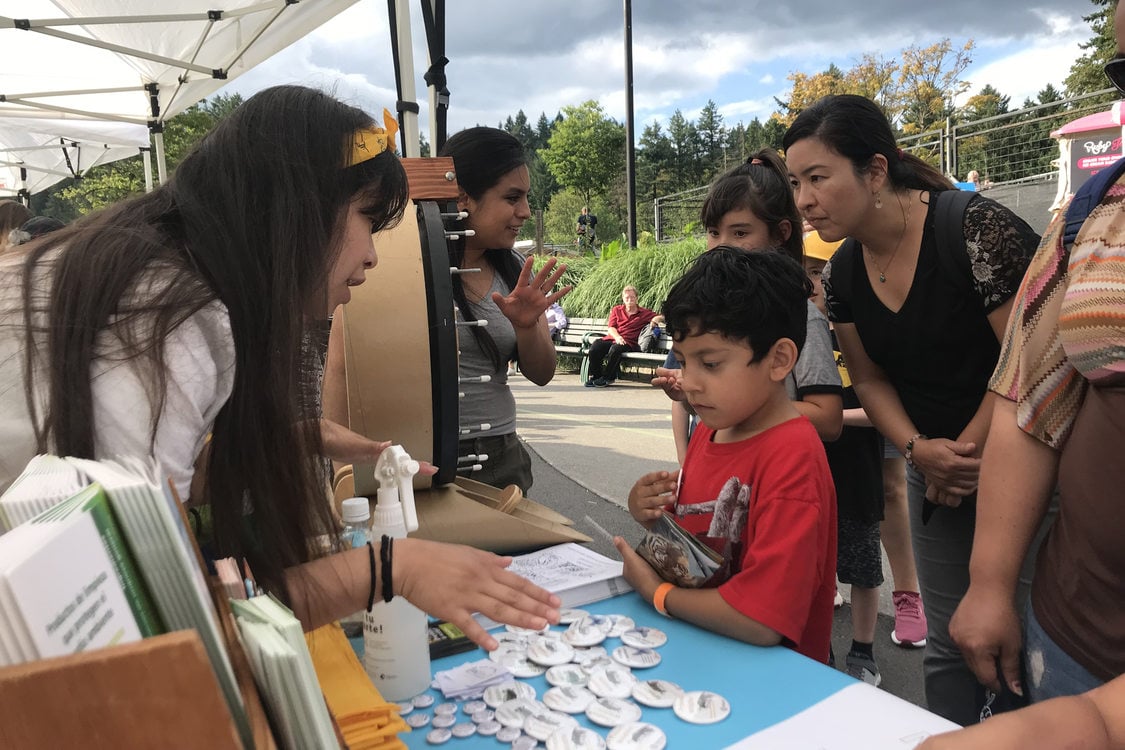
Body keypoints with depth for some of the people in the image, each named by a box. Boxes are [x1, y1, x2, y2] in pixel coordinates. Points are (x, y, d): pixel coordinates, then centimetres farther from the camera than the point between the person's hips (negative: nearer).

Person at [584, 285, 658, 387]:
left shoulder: (644, 313, 15)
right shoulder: (616, 310, 19)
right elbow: (611, 328, 7)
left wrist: (654, 319, -9)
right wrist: (617, 337, -14)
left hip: (628, 342, -2)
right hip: (612, 338, 2)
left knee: (615, 349, -38)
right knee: (595, 347, -28)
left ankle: (606, 378, -20)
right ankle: (593, 377, -12)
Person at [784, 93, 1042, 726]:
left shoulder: (975, 228, -19)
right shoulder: (844, 273, 1)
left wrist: (967, 455, -13)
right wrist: (920, 451, -10)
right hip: (937, 478, 6)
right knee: (949, 643, 14)